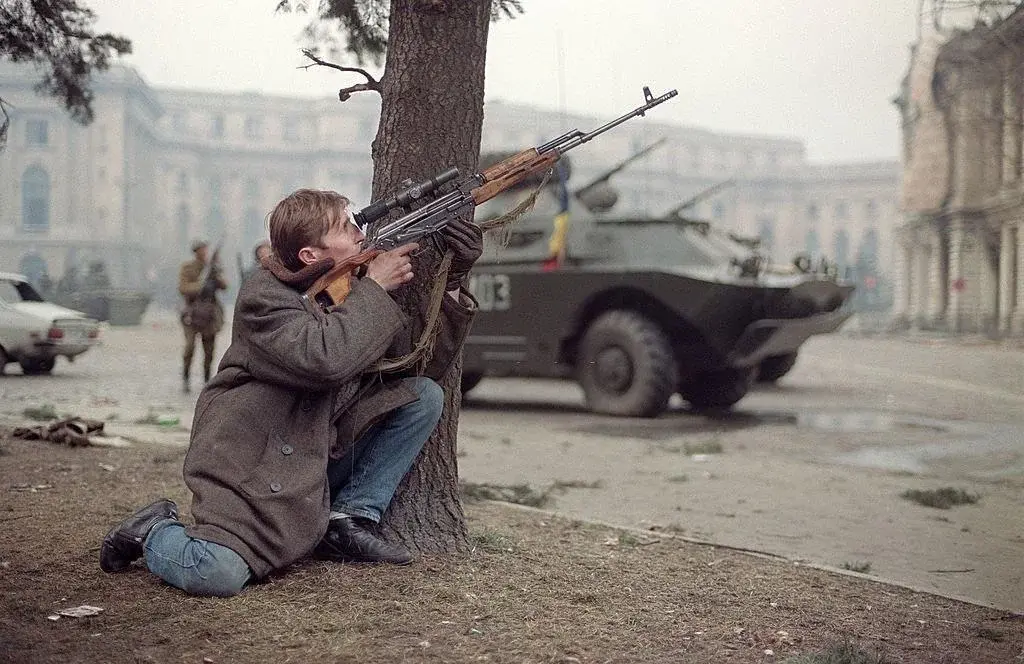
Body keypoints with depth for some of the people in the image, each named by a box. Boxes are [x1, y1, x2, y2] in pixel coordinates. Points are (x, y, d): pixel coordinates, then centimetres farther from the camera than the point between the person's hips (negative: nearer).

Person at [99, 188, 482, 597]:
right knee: (217, 575, -31)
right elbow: (323, 357, -35)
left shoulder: (357, 294, 6)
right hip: (249, 468, -8)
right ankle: (154, 531, 5)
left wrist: (452, 284, -6)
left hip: (320, 461, 8)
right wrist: (374, 288, -23)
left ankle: (347, 521, 0)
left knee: (424, 397, -1)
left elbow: (426, 361, 6)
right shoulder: (264, 297, -16)